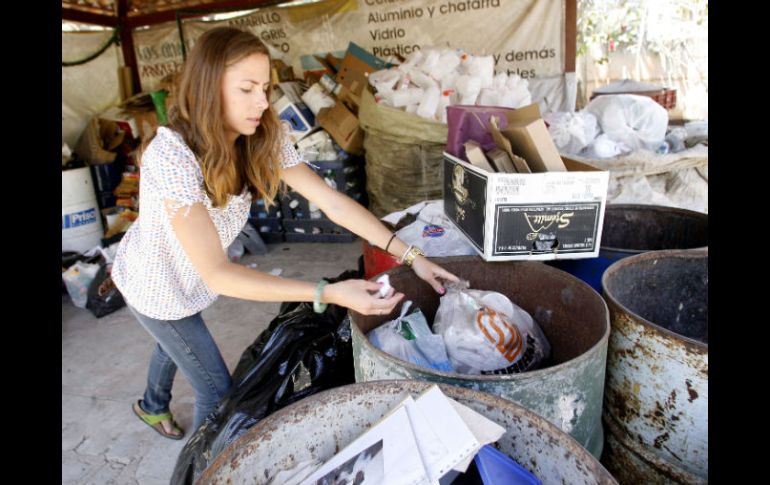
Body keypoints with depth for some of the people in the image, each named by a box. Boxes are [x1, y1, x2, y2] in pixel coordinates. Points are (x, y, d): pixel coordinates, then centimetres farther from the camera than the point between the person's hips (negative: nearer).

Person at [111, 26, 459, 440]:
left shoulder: (262, 139, -21)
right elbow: (216, 273, -42)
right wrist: (329, 294, -50)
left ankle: (152, 406, 65)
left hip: (193, 278, 6)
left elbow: (333, 202, -22)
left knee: (176, 343, 32)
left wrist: (410, 255, -27)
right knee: (217, 390, 6)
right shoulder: (171, 156, -39)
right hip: (158, 288, -6)